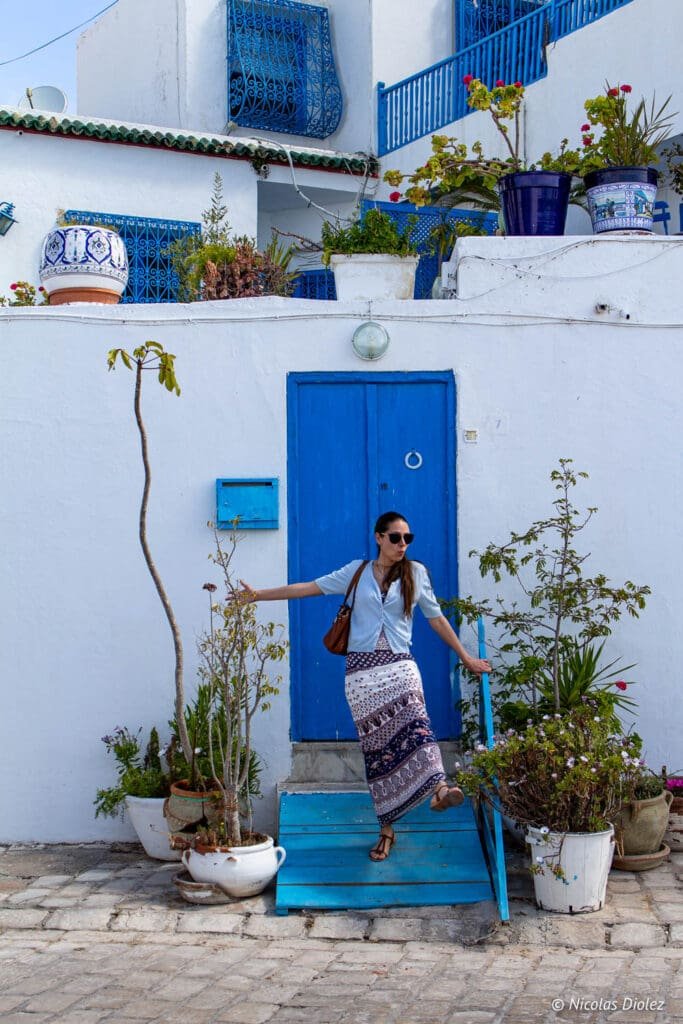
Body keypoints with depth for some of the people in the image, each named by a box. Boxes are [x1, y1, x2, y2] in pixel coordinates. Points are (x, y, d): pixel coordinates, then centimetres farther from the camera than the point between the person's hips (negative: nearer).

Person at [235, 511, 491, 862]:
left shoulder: (416, 573, 11)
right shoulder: (357, 572, 11)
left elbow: (436, 618, 17)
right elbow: (310, 587, 8)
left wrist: (466, 657, 18)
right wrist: (258, 595, 3)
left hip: (399, 663, -1)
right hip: (362, 667, 1)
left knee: (412, 715, -32)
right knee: (375, 745, -1)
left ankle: (438, 786, -51)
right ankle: (386, 829, 5)